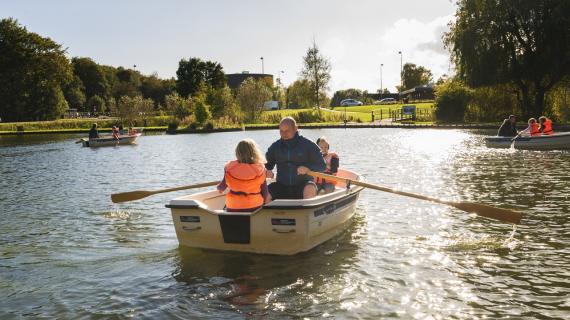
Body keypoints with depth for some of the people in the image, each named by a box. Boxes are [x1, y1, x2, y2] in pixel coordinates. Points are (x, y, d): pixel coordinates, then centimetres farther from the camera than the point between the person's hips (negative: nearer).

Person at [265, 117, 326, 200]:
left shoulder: (308, 145, -1)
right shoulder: (275, 146, 8)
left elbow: (322, 166, 1)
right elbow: (267, 164, 19)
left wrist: (308, 168, -20)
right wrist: (267, 172, -6)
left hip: (303, 184, -2)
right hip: (282, 186, 3)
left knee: (310, 189, -36)